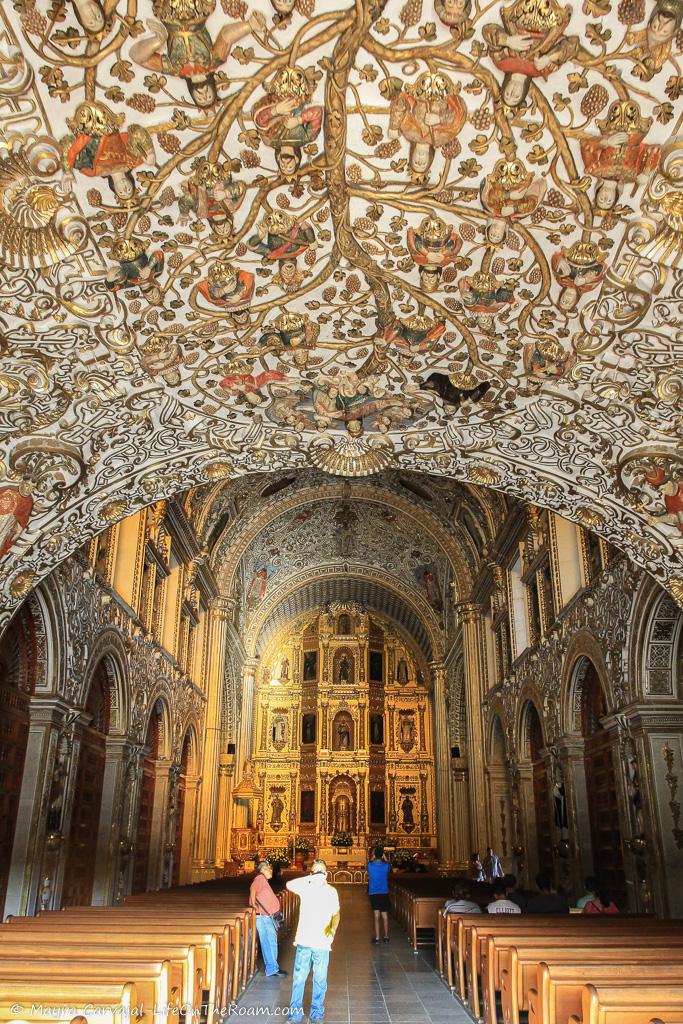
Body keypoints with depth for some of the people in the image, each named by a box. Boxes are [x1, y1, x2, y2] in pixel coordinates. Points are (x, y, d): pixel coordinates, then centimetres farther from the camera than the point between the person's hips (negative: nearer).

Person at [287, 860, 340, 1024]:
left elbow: (336, 914, 6)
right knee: (298, 979, 4)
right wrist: (311, 878, -28)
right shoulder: (305, 887, -4)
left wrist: (333, 929, -14)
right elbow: (289, 885, -22)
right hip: (304, 942, 0)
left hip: (322, 944, 1)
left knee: (320, 981, 9)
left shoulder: (331, 891, 0)